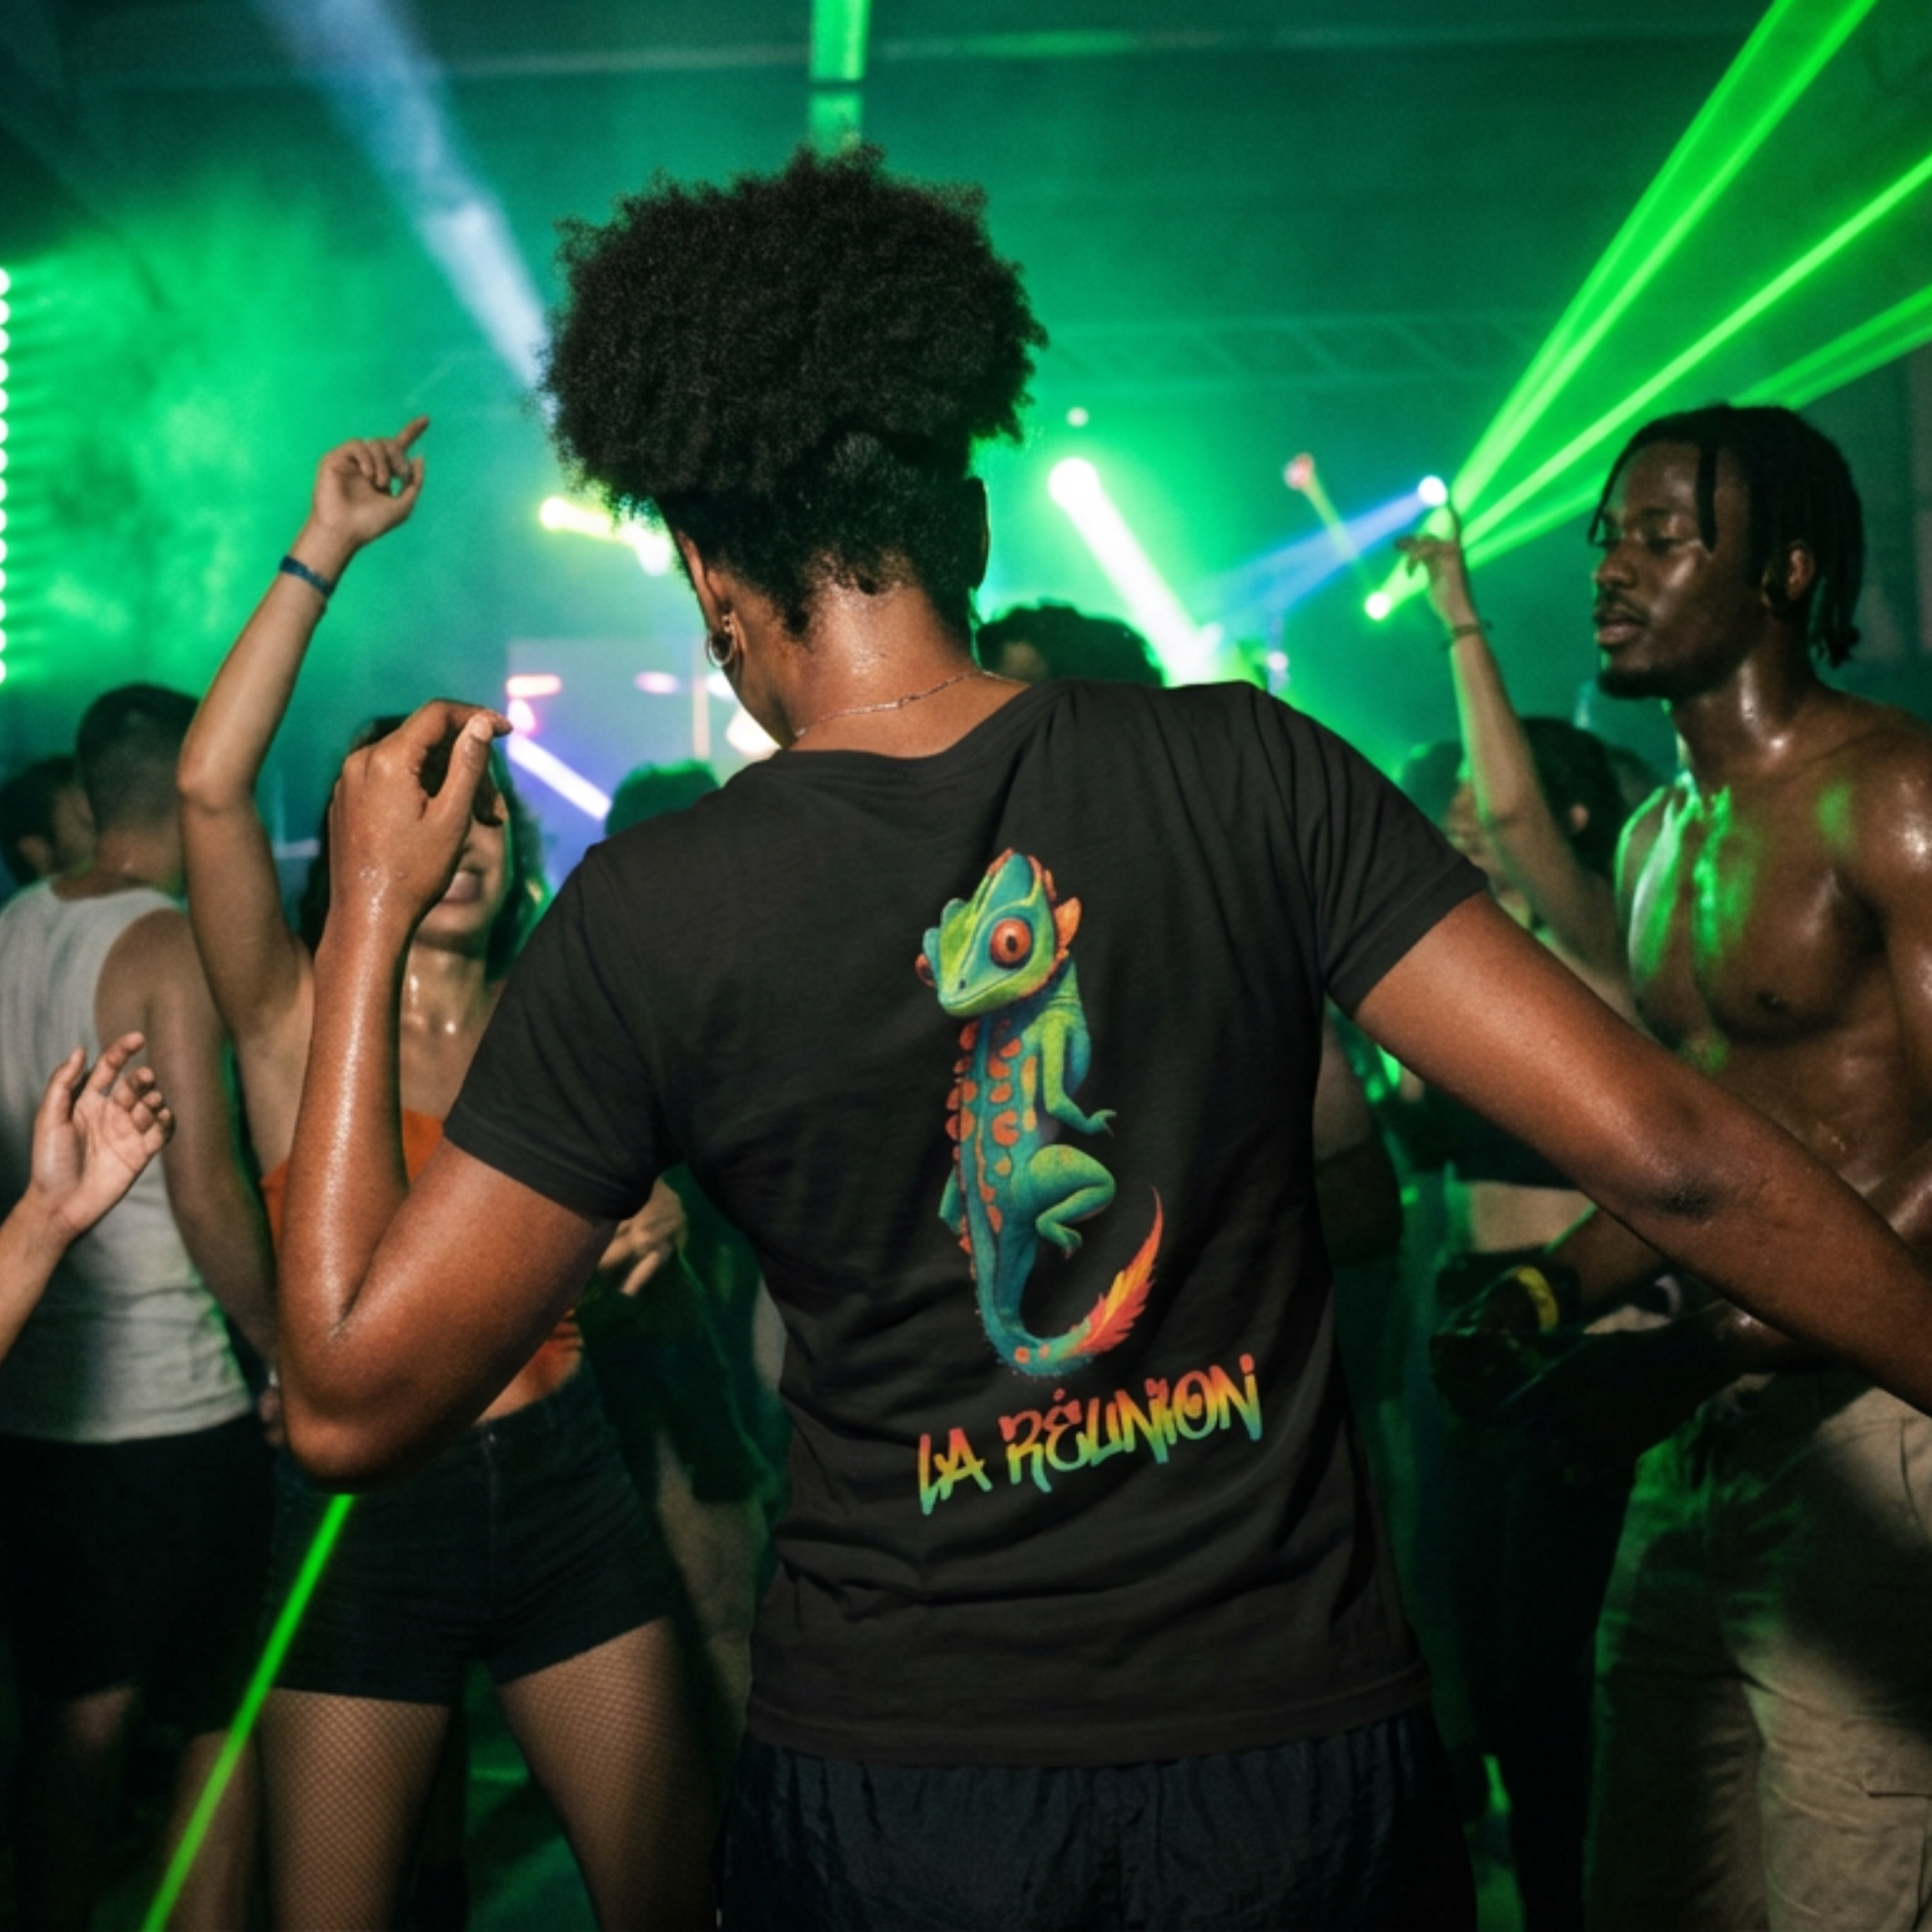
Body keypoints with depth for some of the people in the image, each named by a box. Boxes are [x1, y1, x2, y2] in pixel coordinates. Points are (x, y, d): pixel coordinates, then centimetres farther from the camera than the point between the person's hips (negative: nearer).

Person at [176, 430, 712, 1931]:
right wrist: (325, 553, -16)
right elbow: (211, 785, -18)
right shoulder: (299, 1020, -2)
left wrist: (659, 1227, -9)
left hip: (564, 1483, 3)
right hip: (365, 1506, -3)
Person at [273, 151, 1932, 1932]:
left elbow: (352, 1400, -7)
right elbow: (1665, 1154, -12)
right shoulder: (1246, 771, -10)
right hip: (1303, 1743, 1)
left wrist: (371, 915, 0)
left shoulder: (644, 919, -13)